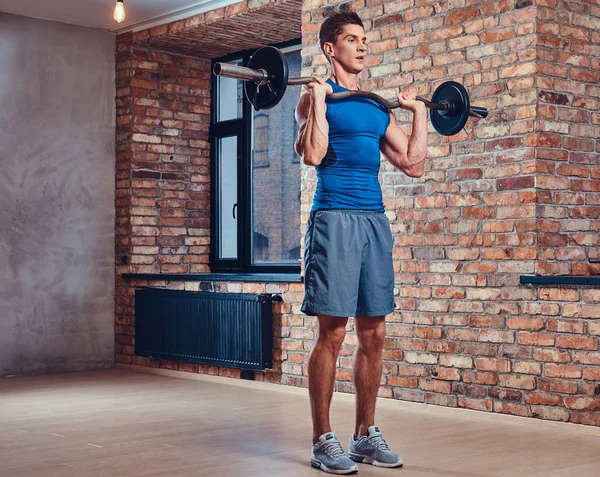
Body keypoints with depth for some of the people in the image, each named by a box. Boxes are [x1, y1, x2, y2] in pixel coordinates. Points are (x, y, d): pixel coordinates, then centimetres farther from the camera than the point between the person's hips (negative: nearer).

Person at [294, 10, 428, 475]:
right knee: (332, 333, -5)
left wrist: (419, 111, 18)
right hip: (334, 219, -6)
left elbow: (413, 164, 16)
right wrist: (319, 97, -15)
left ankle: (366, 433, 18)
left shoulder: (379, 108, 18)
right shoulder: (316, 98, 0)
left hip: (375, 221, 7)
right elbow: (313, 155, -18)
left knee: (374, 334, 8)